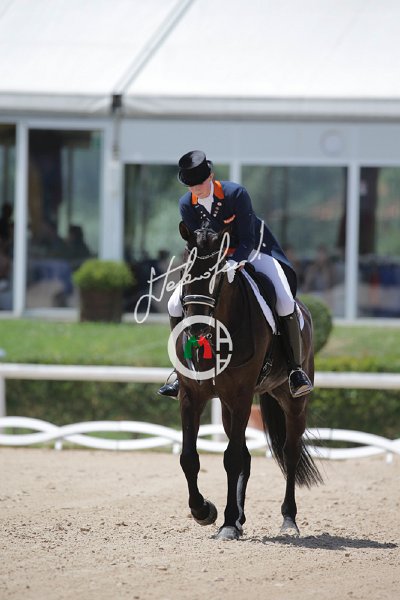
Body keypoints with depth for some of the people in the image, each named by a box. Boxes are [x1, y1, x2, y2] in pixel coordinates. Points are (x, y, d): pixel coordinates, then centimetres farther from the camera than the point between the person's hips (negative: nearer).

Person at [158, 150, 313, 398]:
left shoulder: (236, 193, -27)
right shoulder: (187, 204, -14)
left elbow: (248, 241, -27)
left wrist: (232, 264, -44)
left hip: (252, 251, -4)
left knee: (285, 303, -27)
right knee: (176, 305, -10)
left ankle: (295, 368, -14)